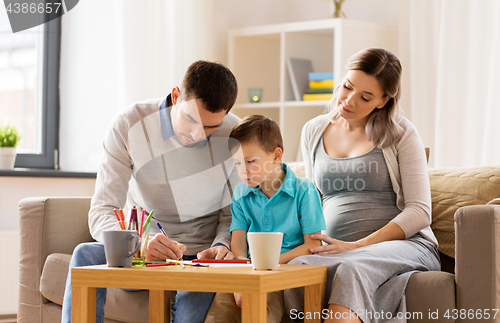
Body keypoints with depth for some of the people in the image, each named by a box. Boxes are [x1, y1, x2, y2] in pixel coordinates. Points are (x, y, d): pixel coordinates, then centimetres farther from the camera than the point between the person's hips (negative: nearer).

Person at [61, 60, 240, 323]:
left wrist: (221, 245, -21)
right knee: (86, 255, -30)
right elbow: (101, 214, -18)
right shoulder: (128, 127, -13)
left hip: (199, 256, -1)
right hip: (141, 253, 1)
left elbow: (235, 211, 3)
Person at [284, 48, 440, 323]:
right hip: (338, 253, 3)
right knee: (299, 265, -34)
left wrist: (358, 246, -14)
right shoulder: (313, 132, 16)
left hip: (404, 244, -3)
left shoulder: (401, 133, 5)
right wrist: (316, 246, 2)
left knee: (351, 269, -39)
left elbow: (419, 212, -2)